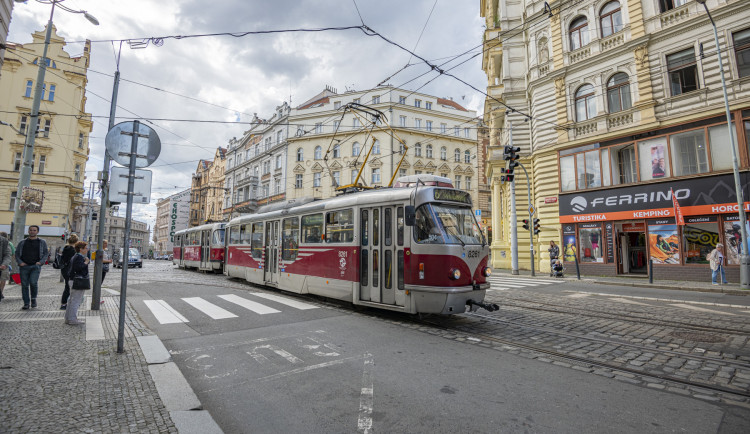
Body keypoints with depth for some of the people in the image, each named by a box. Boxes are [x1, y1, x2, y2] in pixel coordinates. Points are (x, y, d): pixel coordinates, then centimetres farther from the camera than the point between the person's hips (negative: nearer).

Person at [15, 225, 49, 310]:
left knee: (33, 282, -17)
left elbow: (46, 253, 8)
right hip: (24, 266, 2)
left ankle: (33, 298, 7)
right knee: (24, 285, 2)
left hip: (35, 266, -2)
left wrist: (40, 262, -7)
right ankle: (26, 303, 10)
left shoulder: (42, 242, 10)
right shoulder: (22, 242, 15)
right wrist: (20, 262, -3)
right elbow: (17, 253, 14)